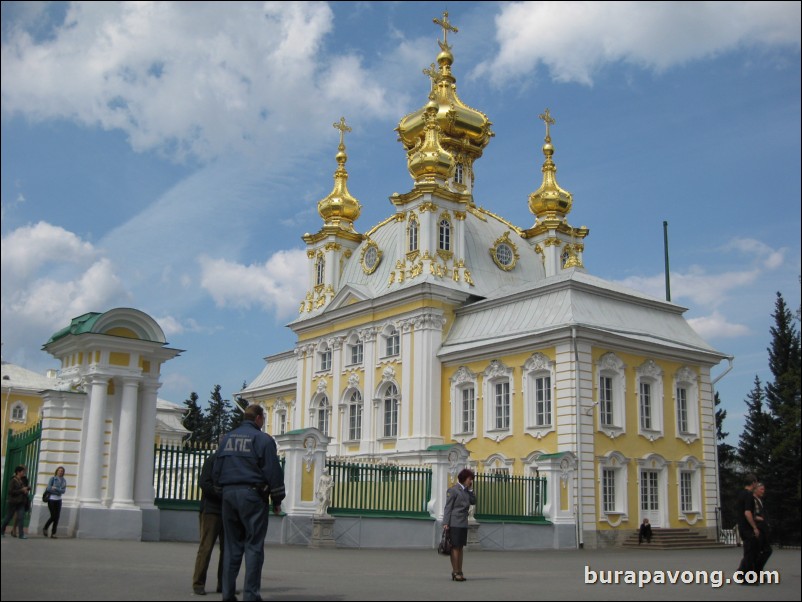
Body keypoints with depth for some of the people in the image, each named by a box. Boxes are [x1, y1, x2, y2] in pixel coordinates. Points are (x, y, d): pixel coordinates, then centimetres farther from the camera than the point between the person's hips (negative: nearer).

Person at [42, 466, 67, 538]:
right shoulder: (52, 478, -5)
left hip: (58, 500, 4)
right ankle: (45, 528, 19)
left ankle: (53, 534, 2)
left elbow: (64, 491, -3)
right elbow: (48, 488, -14)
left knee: (57, 517, -1)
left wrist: (55, 488, -16)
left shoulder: (64, 480, 7)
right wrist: (59, 491, -11)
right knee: (53, 516, -6)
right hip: (51, 499, -4)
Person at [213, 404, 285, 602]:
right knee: (254, 546, -2)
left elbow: (216, 471, 14)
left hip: (228, 495, 6)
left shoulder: (227, 438, 14)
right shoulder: (263, 439, -5)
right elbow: (273, 472, -8)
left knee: (232, 545, 11)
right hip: (252, 495, -6)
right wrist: (277, 500, 0)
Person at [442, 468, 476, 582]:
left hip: (464, 523, 7)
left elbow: (473, 502, 11)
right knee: (455, 547, -4)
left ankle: (459, 572, 13)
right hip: (455, 523, -7)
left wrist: (470, 489, 5)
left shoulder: (466, 491, 14)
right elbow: (448, 507, -10)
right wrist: (446, 523, -15)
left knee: (460, 547, 9)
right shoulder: (453, 490, -8)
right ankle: (455, 572, -1)